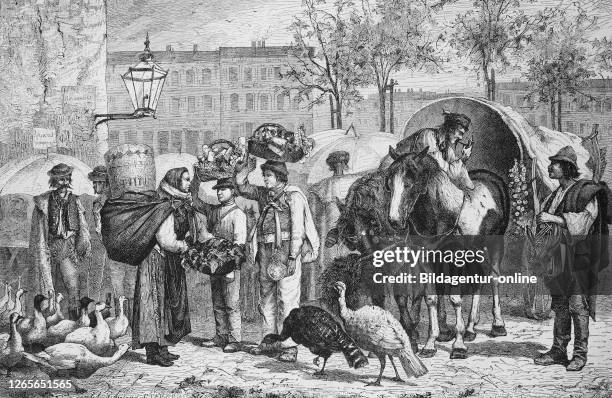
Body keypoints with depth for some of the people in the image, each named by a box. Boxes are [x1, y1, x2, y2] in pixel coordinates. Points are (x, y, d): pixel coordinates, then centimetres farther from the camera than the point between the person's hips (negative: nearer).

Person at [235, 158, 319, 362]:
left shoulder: (293, 196, -5)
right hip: (266, 252, 7)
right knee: (266, 297, 11)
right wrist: (241, 173, 7)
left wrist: (292, 257, -17)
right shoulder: (264, 194, 15)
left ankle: (290, 347, -11)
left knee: (287, 299, -10)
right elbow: (243, 189, 27)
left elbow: (298, 229, -10)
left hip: (286, 251, -7)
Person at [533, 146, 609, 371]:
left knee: (578, 304, -6)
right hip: (558, 256, 7)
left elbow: (584, 220, -17)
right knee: (560, 304, 10)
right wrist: (542, 220, 3)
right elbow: (544, 217, 25)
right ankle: (558, 351, 15)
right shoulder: (555, 195, 16)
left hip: (579, 256, -7)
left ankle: (580, 354, 0)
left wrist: (554, 219, -20)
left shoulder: (586, 192, -6)